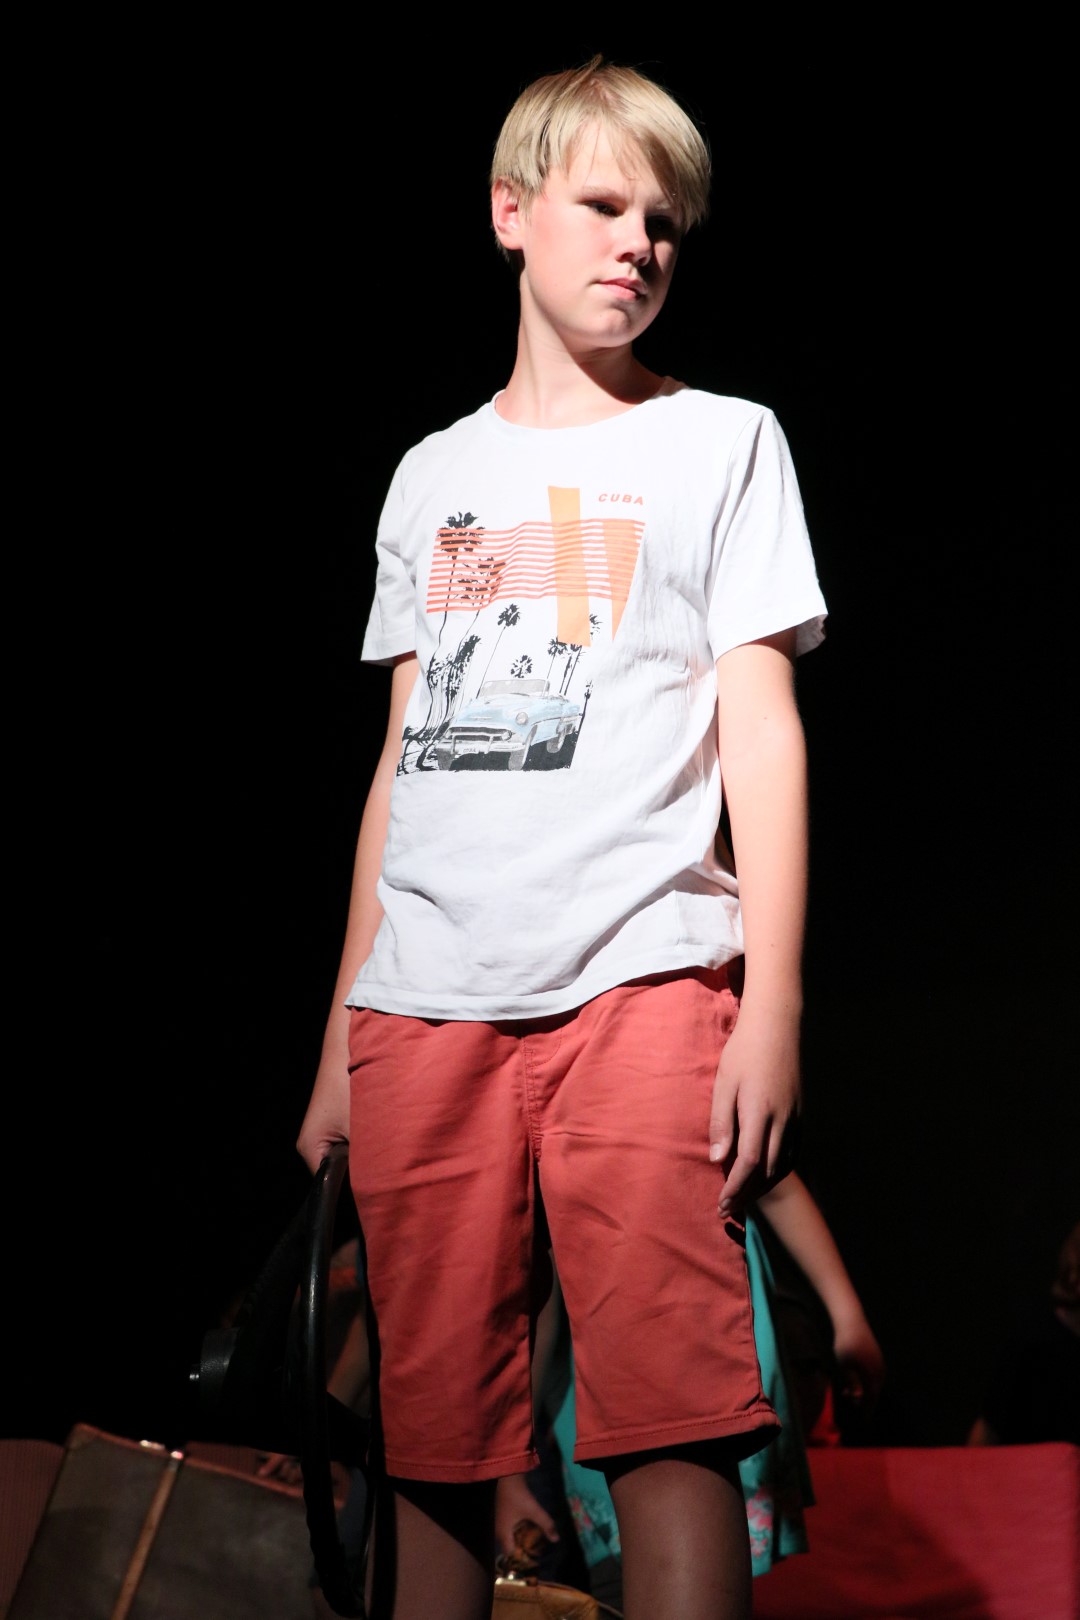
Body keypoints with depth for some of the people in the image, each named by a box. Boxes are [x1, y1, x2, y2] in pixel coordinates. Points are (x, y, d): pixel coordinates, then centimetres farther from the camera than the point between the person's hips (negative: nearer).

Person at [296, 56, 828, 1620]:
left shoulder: (722, 439, 12)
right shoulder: (435, 473, 21)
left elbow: (762, 727, 4)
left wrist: (774, 998, -8)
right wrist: (342, 1033, 14)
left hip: (639, 977, -3)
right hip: (424, 1002, 3)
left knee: (668, 1424, -12)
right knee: (431, 1440, 1)